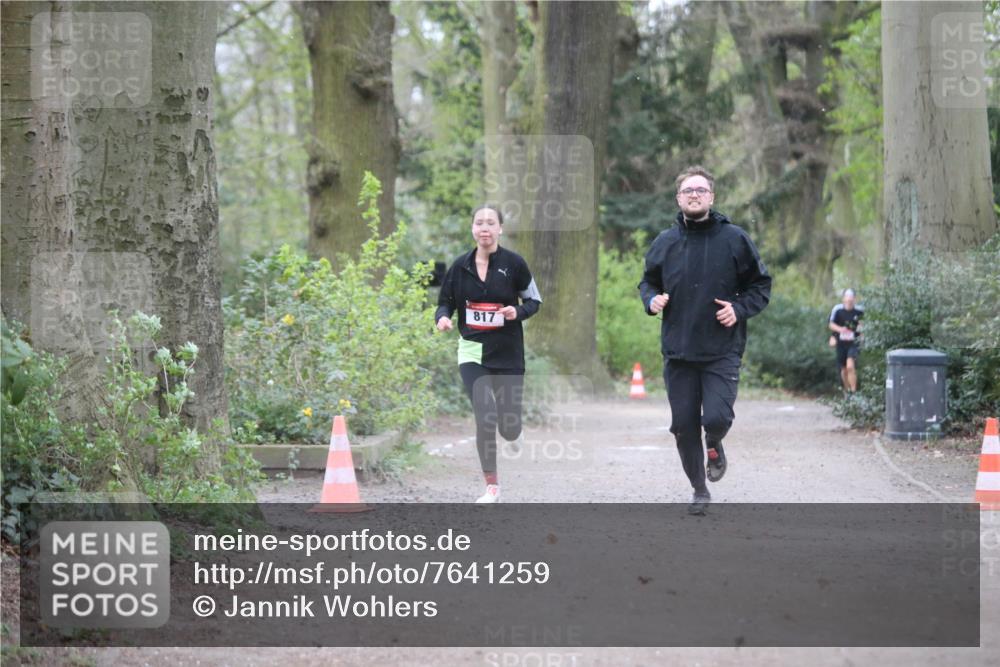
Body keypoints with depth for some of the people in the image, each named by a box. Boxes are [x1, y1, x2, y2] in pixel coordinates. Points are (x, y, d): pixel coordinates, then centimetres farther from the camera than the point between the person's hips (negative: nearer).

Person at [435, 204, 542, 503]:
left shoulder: (513, 263, -5)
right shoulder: (461, 266, 0)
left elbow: (534, 300, 4)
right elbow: (445, 301, 11)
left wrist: (518, 312, -16)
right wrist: (443, 317, -11)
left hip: (508, 352, -1)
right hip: (473, 352, 1)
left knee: (508, 423, 3)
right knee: (485, 416, -14)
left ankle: (514, 434, 44)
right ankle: (492, 487, -1)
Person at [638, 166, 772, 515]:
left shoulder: (734, 239, -1)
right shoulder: (665, 243, 5)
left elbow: (761, 284, 7)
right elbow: (648, 281, 19)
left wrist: (740, 309, -10)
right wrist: (652, 299, -3)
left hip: (722, 352, -3)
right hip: (678, 352, 3)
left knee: (716, 418, -16)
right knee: (684, 426, 4)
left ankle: (714, 446, 21)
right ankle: (699, 490, 23)